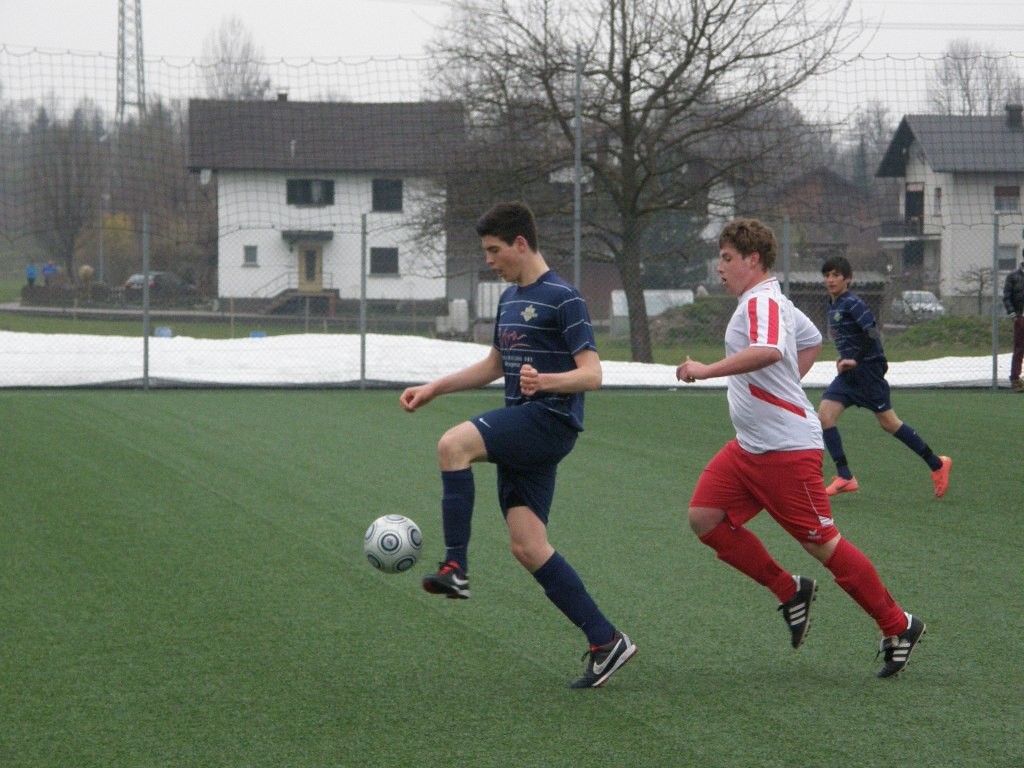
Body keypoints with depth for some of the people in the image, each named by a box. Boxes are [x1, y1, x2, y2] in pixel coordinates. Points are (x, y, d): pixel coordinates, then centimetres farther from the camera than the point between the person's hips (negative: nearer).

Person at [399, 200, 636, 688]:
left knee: (453, 444, -28)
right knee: (528, 547, 1)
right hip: (520, 431, 9)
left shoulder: (562, 298, -9)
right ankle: (606, 642, 4)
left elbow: (591, 374, -14)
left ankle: (456, 569, -26)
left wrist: (545, 381, -33)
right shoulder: (510, 298, 19)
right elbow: (494, 365, 32)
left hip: (549, 421, -9)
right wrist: (434, 389, 25)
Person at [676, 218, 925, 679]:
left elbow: (768, 351, -38)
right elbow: (812, 341, 33)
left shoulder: (762, 302, -16)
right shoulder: (769, 303, 16)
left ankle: (897, 627, 8)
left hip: (786, 450, -10)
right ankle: (791, 593, 10)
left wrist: (707, 370, -36)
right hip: (749, 447, 10)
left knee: (823, 544, -4)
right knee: (704, 517, 0)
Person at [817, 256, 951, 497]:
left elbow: (872, 333, -22)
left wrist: (855, 360, -23)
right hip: (849, 373, 9)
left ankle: (937, 464, 12)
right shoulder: (833, 305, 14)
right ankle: (845, 477, -4)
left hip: (868, 369, -9)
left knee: (888, 423, -2)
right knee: (824, 416, -6)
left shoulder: (852, 303, -14)